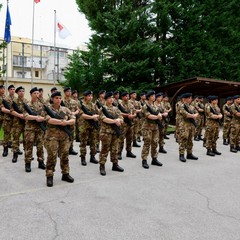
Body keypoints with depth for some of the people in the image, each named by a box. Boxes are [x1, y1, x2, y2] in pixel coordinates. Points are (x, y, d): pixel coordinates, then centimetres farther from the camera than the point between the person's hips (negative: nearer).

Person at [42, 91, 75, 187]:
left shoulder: (65, 109, 10)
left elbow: (73, 120, 2)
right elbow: (49, 120, -21)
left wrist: (66, 122, -17)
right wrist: (62, 122, -19)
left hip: (65, 137, 5)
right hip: (52, 137, -4)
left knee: (64, 156, 11)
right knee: (52, 157, -4)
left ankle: (65, 174, 24)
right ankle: (49, 177, 6)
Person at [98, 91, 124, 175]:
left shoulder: (116, 108, 14)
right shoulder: (103, 109, -5)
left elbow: (121, 119, 9)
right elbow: (104, 119, -20)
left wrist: (119, 120, -14)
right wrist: (115, 121, -20)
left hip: (115, 132, 6)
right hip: (106, 132, -6)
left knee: (114, 149, 13)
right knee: (105, 150, -2)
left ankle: (115, 165, 24)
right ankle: (102, 166, 5)